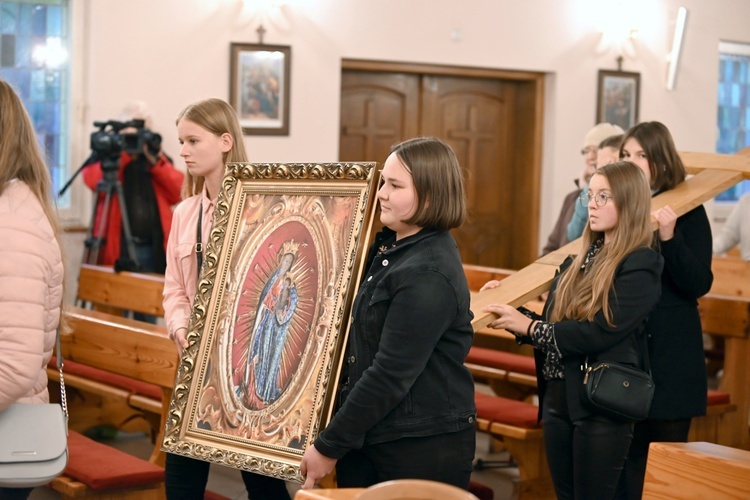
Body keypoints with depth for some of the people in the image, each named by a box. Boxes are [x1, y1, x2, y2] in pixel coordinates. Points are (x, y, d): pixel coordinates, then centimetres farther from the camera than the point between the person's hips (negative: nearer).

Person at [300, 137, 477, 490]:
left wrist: (329, 446, -17)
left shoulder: (427, 275, -22)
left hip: (424, 447, -9)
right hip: (368, 435, 9)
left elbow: (391, 374, -23)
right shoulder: (390, 245, 7)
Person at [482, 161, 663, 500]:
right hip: (558, 397, 8)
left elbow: (600, 332, -20)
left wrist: (530, 327, -16)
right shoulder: (581, 260, 12)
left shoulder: (641, 265, -12)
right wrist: (510, 308, 4)